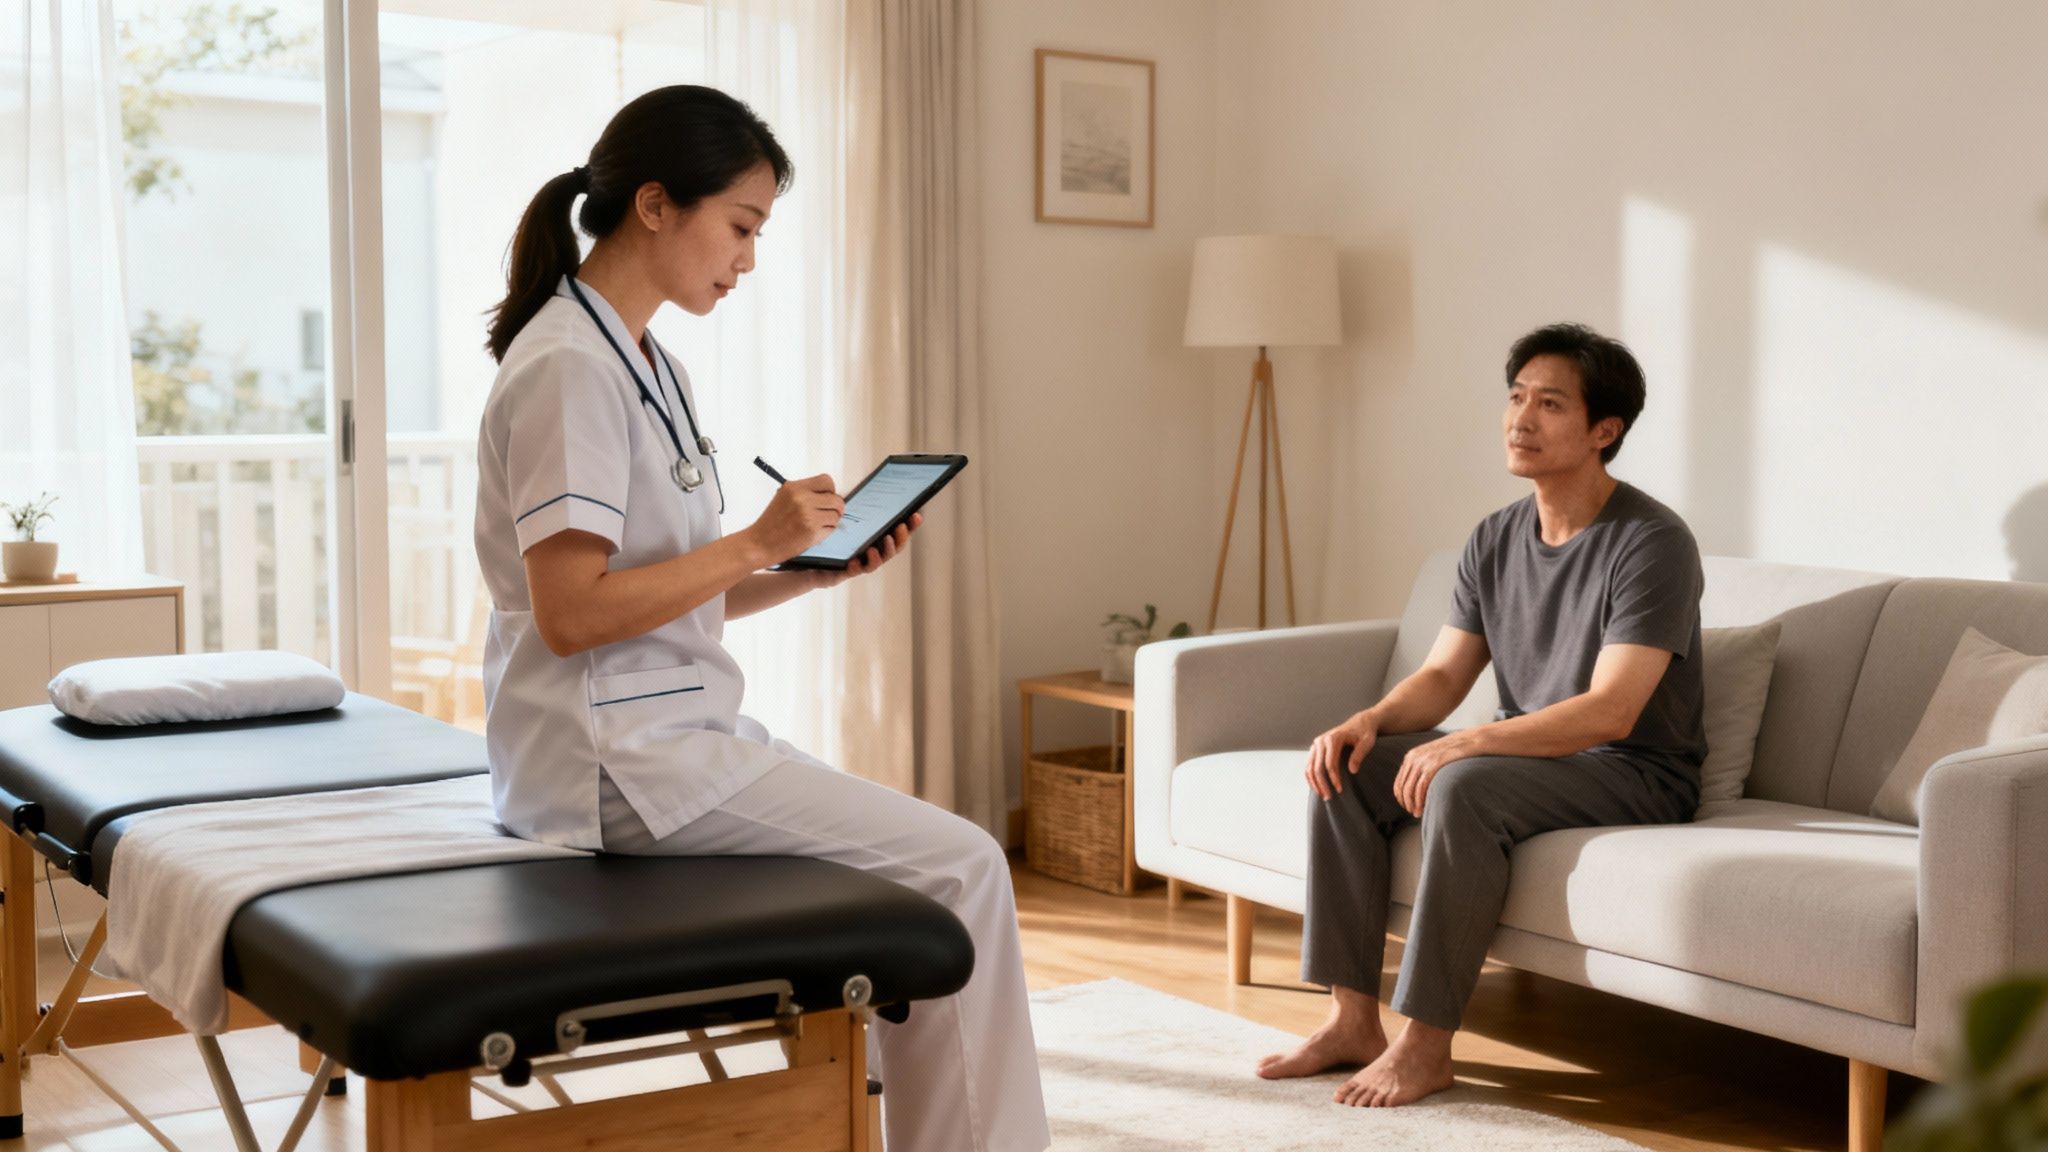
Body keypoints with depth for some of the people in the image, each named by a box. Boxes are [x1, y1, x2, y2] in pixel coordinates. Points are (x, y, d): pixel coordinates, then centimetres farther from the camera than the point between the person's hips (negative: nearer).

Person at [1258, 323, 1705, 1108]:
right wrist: (1369, 720, -15)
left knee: (1462, 788, -34)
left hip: (1632, 773, -8)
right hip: (1522, 752, 8)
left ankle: (1426, 1045, -24)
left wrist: (1468, 743, -35)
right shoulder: (1494, 540, 6)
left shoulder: (1652, 542, -18)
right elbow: (1442, 675, 7)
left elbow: (1609, 712, -26)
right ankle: (1353, 1019, -7)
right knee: (1346, 769, -10)